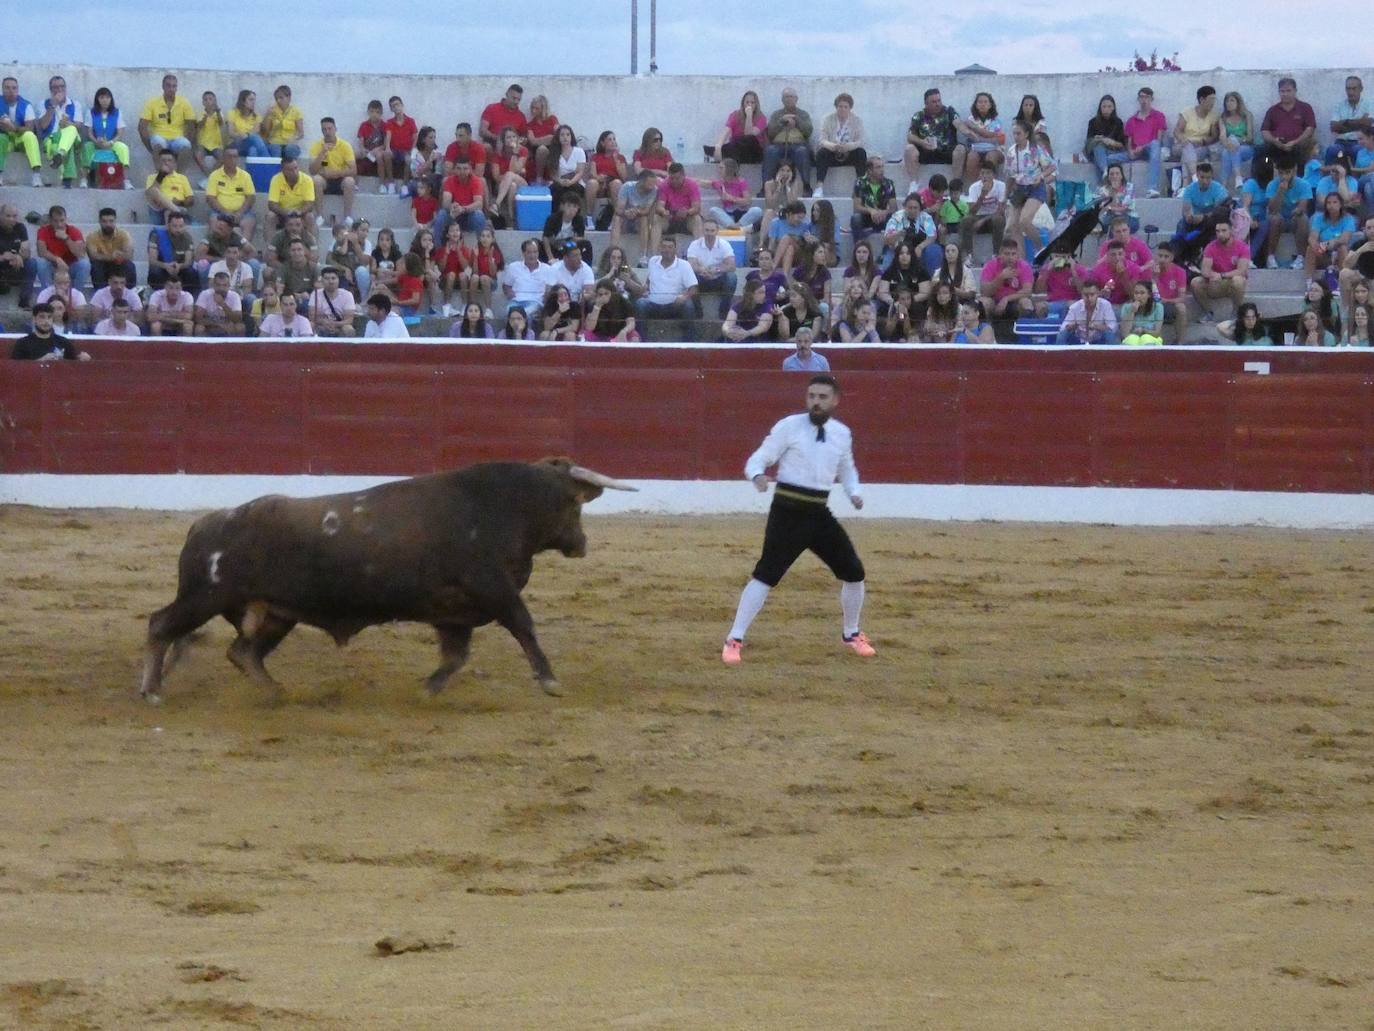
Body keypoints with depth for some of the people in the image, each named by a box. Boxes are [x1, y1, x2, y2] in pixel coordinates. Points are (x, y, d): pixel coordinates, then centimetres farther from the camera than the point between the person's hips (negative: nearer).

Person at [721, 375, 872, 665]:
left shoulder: (842, 433, 8)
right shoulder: (789, 427, -6)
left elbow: (847, 469, 25)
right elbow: (758, 459, -6)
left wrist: (853, 491, 4)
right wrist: (757, 475, -30)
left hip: (819, 514, 5)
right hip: (788, 513, -5)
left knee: (853, 572, 7)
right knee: (766, 574, -17)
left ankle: (851, 634, 29)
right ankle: (734, 640, -15)